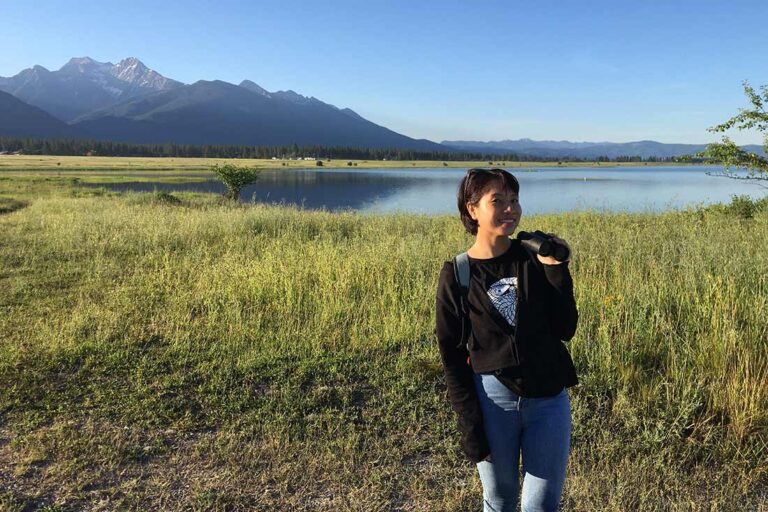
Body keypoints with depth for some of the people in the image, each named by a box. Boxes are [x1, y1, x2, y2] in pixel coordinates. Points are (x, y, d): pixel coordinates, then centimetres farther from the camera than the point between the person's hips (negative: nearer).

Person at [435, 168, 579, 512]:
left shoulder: (536, 259, -1)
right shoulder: (457, 274, -7)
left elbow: (565, 329, -3)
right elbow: (452, 355, -4)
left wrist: (557, 270, -12)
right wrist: (469, 424, -8)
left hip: (549, 399, 2)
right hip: (492, 399, -1)